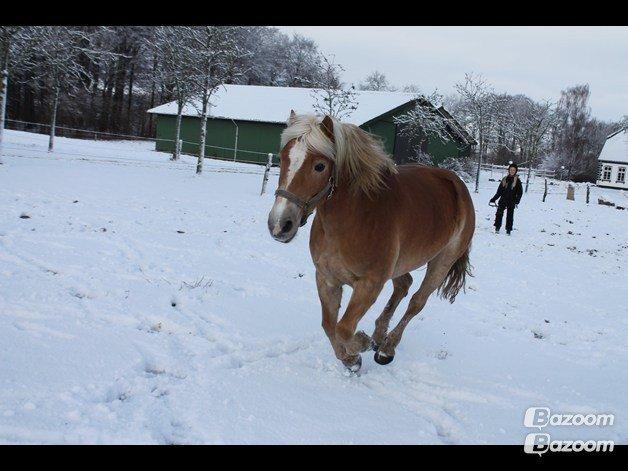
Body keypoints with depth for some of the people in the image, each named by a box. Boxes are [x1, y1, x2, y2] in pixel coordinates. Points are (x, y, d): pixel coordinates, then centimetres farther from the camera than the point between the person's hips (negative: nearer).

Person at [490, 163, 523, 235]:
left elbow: (520, 192, 1)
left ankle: (508, 230, 10)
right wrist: (494, 199, 11)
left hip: (511, 201, -2)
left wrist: (517, 201, -11)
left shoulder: (517, 181, 1)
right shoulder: (504, 179, 9)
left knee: (510, 215, 3)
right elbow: (499, 191, 14)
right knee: (499, 213, -9)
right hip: (503, 200, 2)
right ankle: (497, 228, -3)